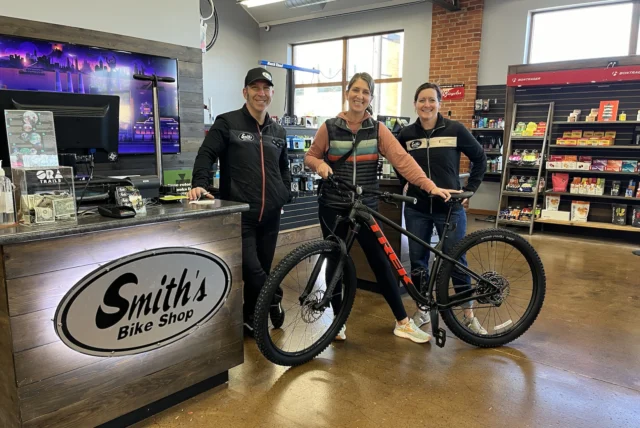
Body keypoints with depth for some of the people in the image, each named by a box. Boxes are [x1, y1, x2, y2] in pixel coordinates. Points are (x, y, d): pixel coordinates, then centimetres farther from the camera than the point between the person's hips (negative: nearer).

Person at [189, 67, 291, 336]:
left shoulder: (278, 132, 16)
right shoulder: (227, 123, 0)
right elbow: (206, 154, -5)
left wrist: (285, 195, 14)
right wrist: (200, 183, -21)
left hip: (270, 215, 5)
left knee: (262, 268, 10)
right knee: (250, 268, -16)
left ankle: (249, 319, 27)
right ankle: (273, 299, 13)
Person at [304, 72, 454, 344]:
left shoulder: (378, 130, -1)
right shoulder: (329, 128, -2)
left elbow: (402, 159, -11)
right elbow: (310, 156, 8)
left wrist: (429, 186, -22)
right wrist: (320, 165, -16)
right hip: (333, 207, 0)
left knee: (381, 262, 4)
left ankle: (403, 322, 18)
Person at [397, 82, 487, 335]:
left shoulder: (455, 129, -4)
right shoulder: (406, 134, 2)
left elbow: (480, 158, 6)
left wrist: (470, 189, 2)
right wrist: (406, 186, 7)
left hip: (450, 207, -2)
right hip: (416, 209, 3)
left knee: (456, 260, 3)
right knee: (417, 260, 9)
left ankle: (468, 314, 19)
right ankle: (422, 309, 26)